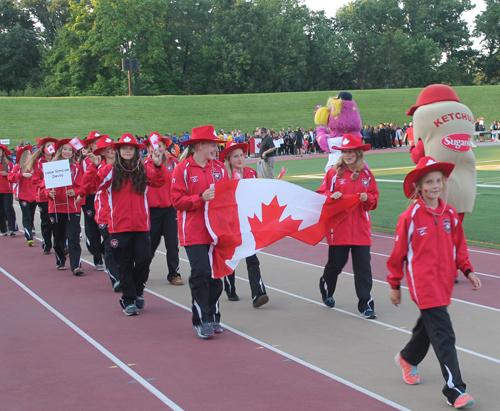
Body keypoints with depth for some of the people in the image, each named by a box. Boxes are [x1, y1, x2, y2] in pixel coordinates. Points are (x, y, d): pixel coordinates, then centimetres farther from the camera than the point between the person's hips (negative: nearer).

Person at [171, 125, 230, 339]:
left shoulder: (219, 168, 10)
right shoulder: (183, 169, -4)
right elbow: (177, 201, -8)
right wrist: (201, 198, -19)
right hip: (194, 231, -4)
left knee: (216, 274, 6)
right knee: (200, 273, -8)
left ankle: (213, 318, 17)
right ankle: (201, 321, 1)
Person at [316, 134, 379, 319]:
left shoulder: (366, 174, 5)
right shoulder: (334, 172, -1)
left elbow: (375, 198, 9)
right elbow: (320, 195, 1)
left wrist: (368, 198, -12)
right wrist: (331, 196, -19)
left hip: (361, 229, 1)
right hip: (338, 227, -1)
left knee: (363, 266, -1)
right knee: (335, 264, 10)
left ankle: (365, 304, 5)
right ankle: (326, 288, 40)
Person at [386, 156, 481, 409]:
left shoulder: (450, 213, 4)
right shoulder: (410, 217, -10)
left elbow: (459, 245, 16)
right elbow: (398, 253, -2)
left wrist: (467, 270, 5)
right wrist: (395, 286, 3)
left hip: (444, 282, 6)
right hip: (423, 284, -6)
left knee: (428, 324, 23)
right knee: (443, 335, -11)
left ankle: (407, 359, 50)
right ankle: (454, 390, -8)